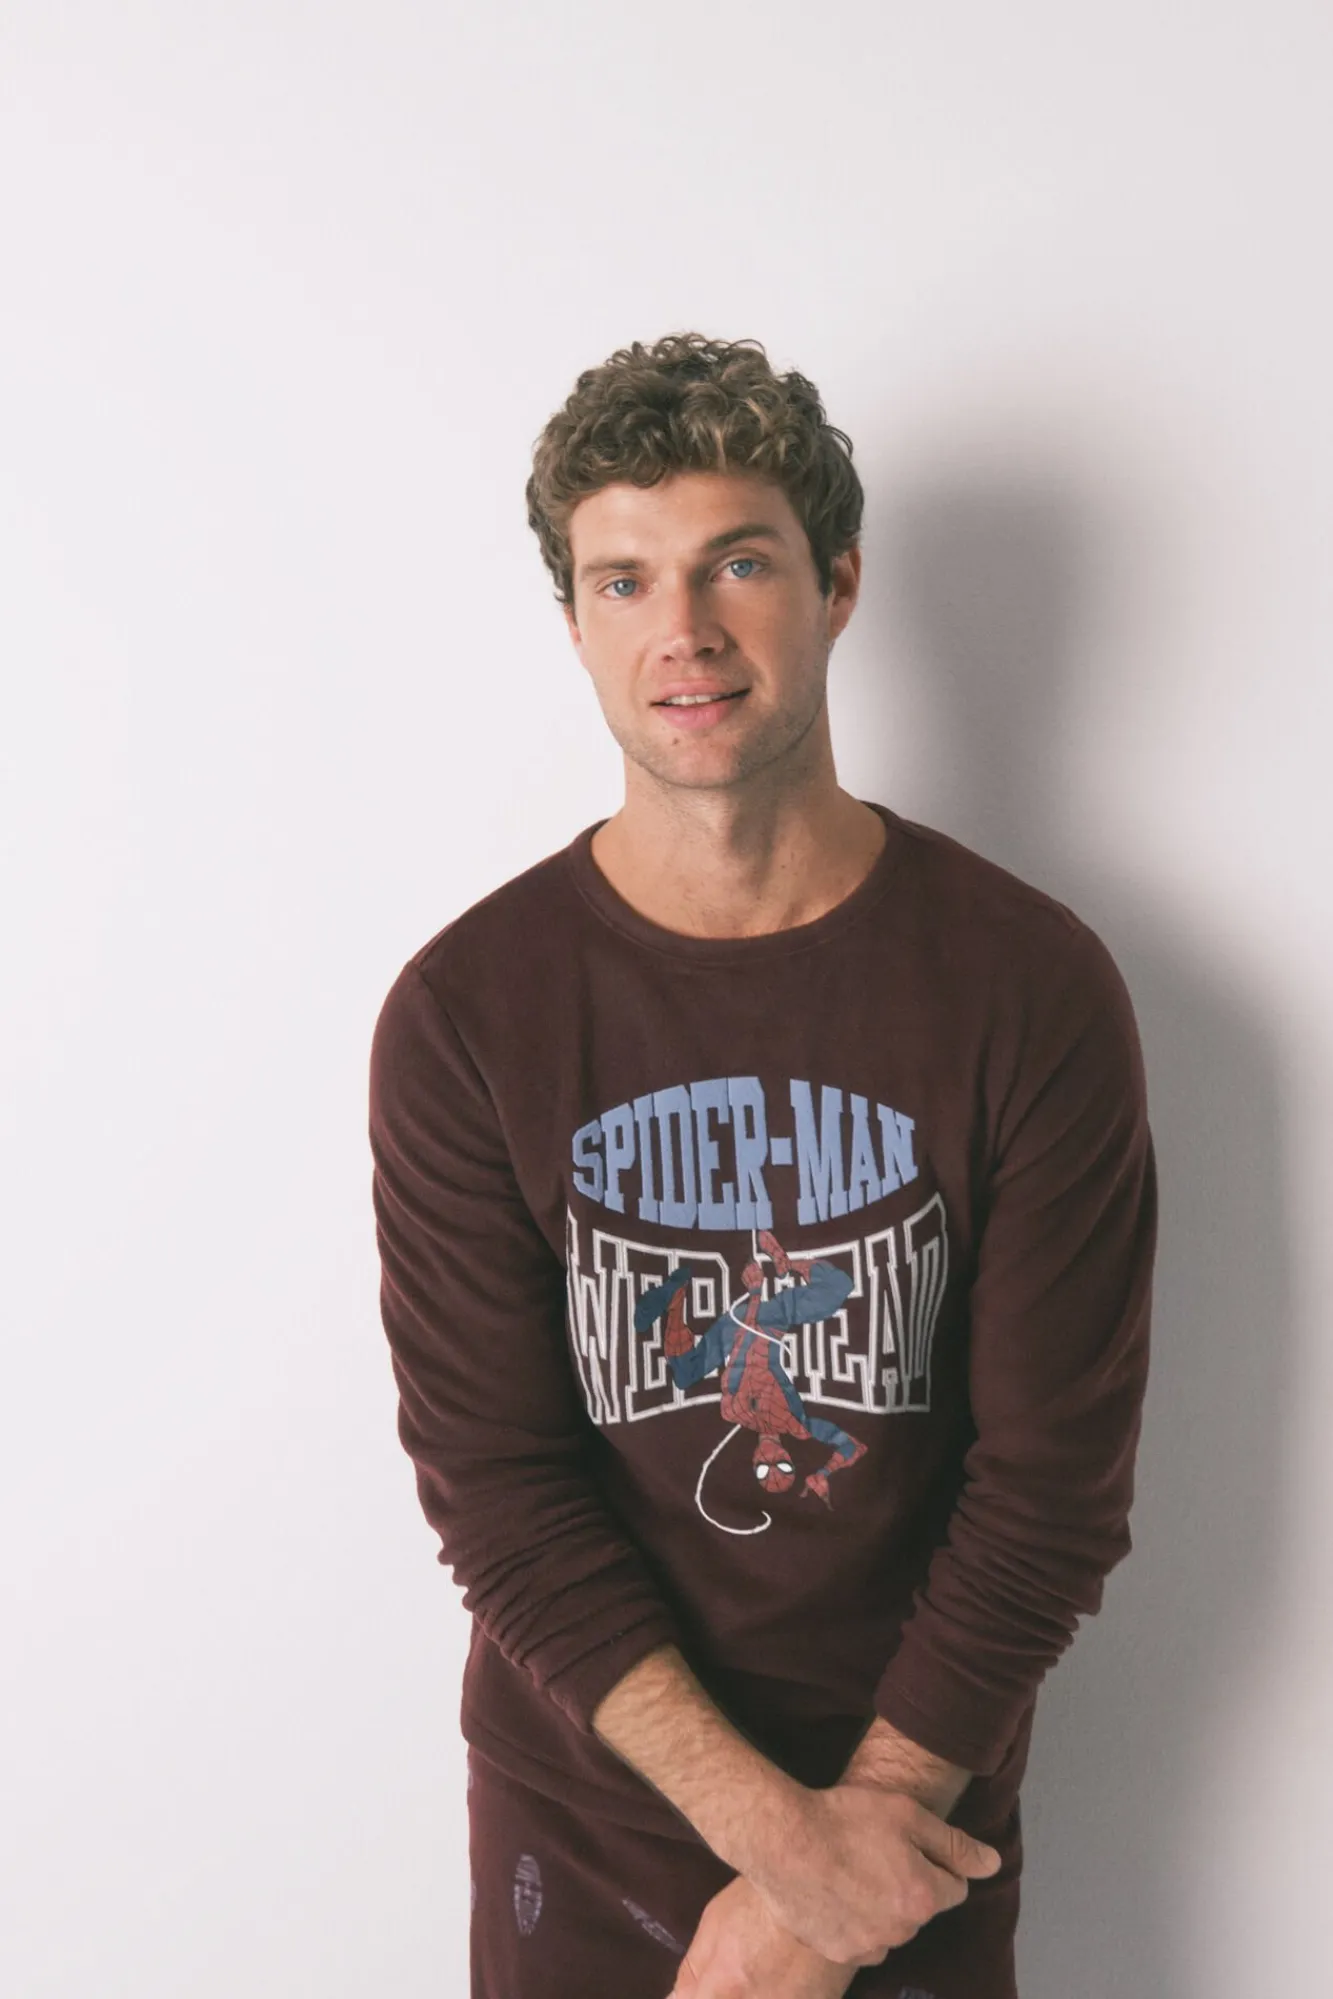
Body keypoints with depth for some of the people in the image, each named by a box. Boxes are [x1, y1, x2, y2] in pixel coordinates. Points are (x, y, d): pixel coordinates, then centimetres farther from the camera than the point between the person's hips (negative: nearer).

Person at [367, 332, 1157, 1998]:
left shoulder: (1031, 988, -13)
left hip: (918, 1807, 0)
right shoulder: (463, 1013, -12)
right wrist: (762, 1817, -17)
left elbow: (1055, 1476, -12)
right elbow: (490, 1473, -11)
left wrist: (839, 1863, -13)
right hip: (582, 1809, 1)